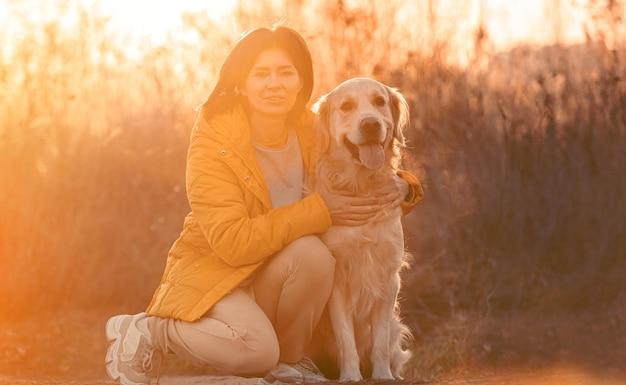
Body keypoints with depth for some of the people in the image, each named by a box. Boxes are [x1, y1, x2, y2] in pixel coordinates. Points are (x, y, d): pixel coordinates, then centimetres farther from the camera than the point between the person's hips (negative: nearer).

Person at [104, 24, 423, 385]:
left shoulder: (309, 129, -6)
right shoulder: (214, 141, -20)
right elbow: (232, 242, -28)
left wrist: (403, 187, -14)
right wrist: (319, 211, -31)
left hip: (274, 278, 5)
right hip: (213, 271, -4)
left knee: (313, 253, -28)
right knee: (256, 349, -33)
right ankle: (145, 332, -7)